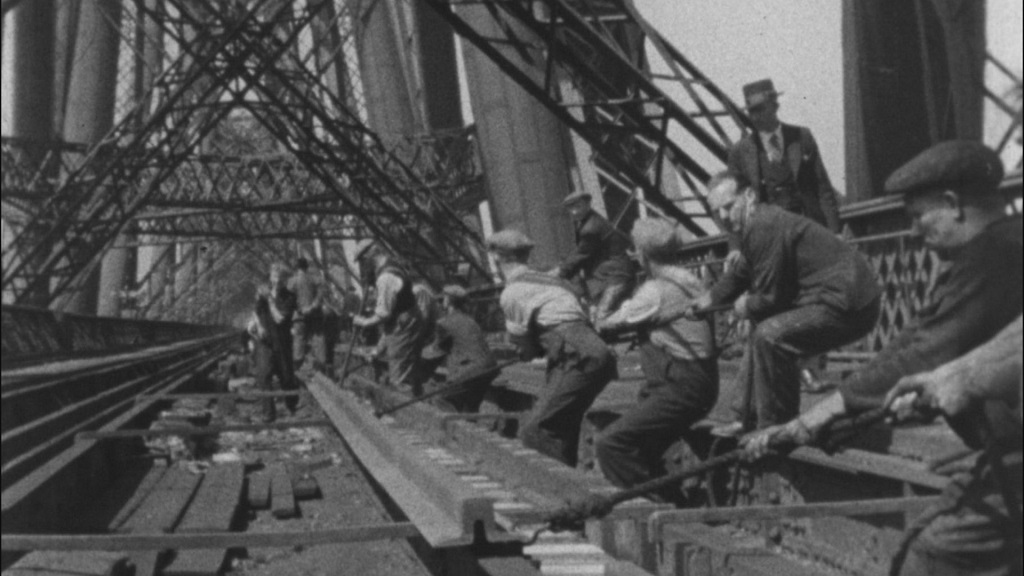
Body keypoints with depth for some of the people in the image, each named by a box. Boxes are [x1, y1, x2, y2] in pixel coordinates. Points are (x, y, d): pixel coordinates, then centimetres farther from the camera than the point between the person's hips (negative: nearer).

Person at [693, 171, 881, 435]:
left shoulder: (764, 227, -20)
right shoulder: (754, 225, 12)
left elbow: (770, 297, -19)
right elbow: (738, 276, 27)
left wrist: (747, 306, 1)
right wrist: (703, 302, 20)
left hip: (850, 307, -11)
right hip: (848, 297, 11)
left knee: (771, 336, -21)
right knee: (762, 330, 19)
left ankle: (777, 430, -9)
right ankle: (748, 419, 23)